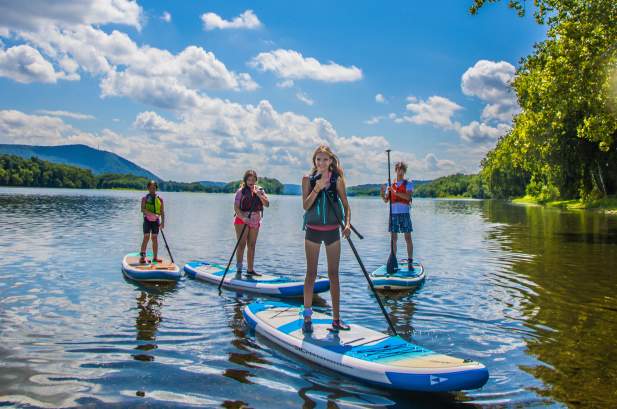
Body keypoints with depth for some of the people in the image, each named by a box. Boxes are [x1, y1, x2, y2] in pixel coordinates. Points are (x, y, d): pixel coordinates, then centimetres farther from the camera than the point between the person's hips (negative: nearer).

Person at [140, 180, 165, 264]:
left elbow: (162, 212, 5)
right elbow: (143, 209, -12)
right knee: (146, 237, -6)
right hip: (147, 220, -2)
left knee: (155, 238, 4)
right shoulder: (145, 198, 1)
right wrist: (152, 214, -24)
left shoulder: (159, 199, 7)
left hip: (156, 221, 2)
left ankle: (155, 257, 8)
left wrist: (162, 222, -5)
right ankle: (142, 257, -3)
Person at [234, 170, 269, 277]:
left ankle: (250, 270, 18)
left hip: (255, 221, 5)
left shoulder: (260, 190, 7)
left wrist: (259, 195, -16)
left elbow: (267, 204, -2)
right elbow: (236, 207, -12)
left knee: (252, 246, 10)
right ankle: (239, 270, -3)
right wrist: (243, 218, -26)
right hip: (242, 220, -5)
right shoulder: (241, 191, -7)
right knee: (242, 245, -7)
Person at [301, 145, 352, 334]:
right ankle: (307, 317, 11)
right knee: (311, 274, 3)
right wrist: (317, 188, -21)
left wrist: (347, 223, -15)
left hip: (332, 230, 1)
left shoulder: (337, 179, 1)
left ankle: (336, 318, 13)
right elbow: (305, 206, -9)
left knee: (334, 274, 5)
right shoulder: (308, 179, -1)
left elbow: (345, 204, 1)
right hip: (313, 231, -1)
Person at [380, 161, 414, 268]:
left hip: (404, 213, -3)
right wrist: (382, 192, -12)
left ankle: (410, 262, 1)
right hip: (393, 213, 3)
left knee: (408, 238, -2)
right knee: (393, 239, 5)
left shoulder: (408, 183, 4)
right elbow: (386, 200, 7)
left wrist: (395, 192, -22)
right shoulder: (390, 184, 13)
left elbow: (408, 197, -14)